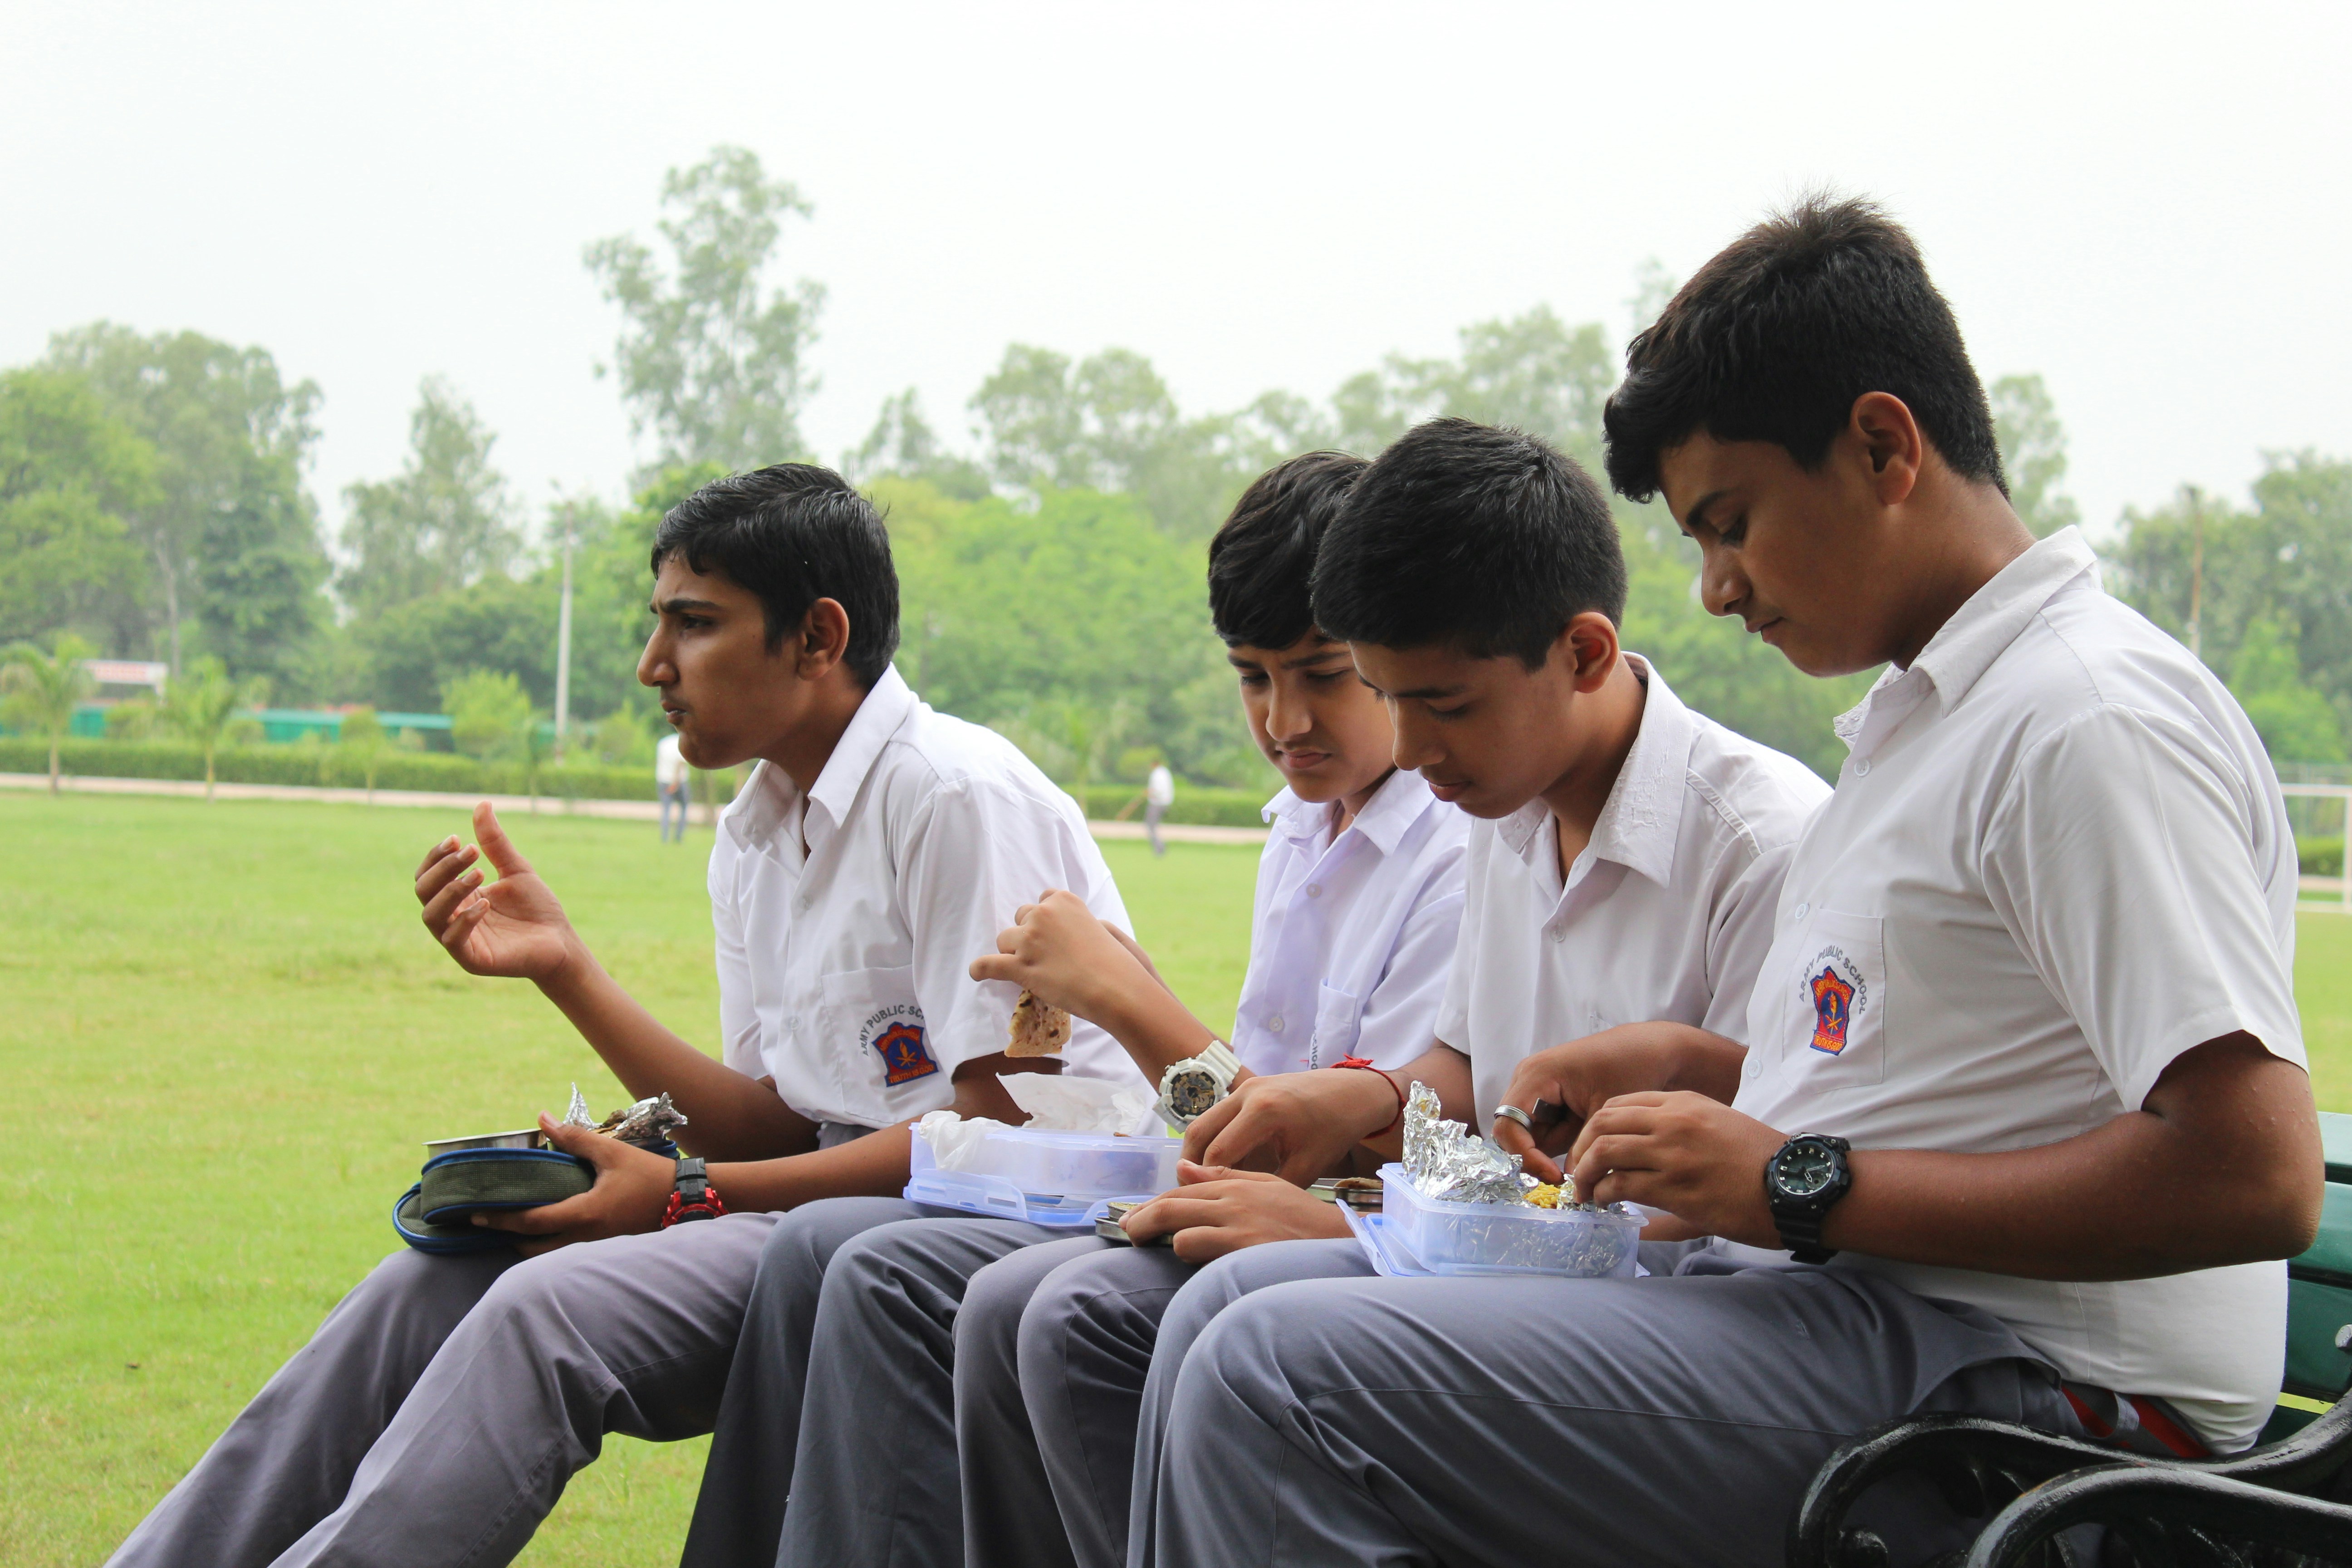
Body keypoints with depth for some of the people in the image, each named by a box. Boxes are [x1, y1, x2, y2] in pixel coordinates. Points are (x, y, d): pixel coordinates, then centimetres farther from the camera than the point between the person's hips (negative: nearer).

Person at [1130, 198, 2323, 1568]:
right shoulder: (1928, 710, 20)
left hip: (1999, 1380, -11)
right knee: (1226, 1319, 9)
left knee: (1274, 1381, -22)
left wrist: (1798, 1186, -19)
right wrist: (1689, 1065, 13)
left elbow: (2257, 1173, -24)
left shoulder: (2093, 721, -14)